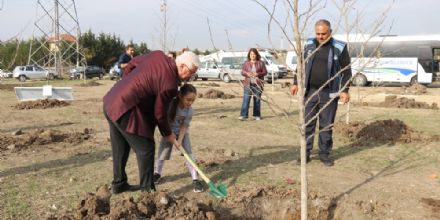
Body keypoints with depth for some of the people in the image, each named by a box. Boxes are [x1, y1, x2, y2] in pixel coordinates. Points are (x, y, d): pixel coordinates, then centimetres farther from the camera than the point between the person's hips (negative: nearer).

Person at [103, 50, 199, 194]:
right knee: (145, 148, 1)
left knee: (121, 148, 21)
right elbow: (160, 113, -8)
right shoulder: (170, 84, -19)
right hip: (126, 110, -10)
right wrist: (168, 134, 8)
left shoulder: (158, 55, 2)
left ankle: (119, 184, 34)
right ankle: (147, 190, 8)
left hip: (111, 101, 10)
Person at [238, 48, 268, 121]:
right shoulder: (246, 63, 8)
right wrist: (247, 73, -14)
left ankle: (256, 115, 15)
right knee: (246, 99, -9)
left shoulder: (261, 63, 4)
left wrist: (258, 74, -15)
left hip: (258, 84, 0)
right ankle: (243, 115, -12)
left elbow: (265, 72, 2)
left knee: (257, 100, 5)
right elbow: (242, 72, 8)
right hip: (248, 84, 0)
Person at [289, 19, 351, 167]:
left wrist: (345, 90, -8)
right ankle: (306, 153, 14)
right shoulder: (309, 45, 5)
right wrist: (296, 83, 7)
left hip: (329, 93, -2)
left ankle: (324, 154, 18)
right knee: (307, 123, 4)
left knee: (326, 125, 5)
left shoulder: (339, 48, -4)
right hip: (310, 91, 2)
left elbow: (346, 70, -1)